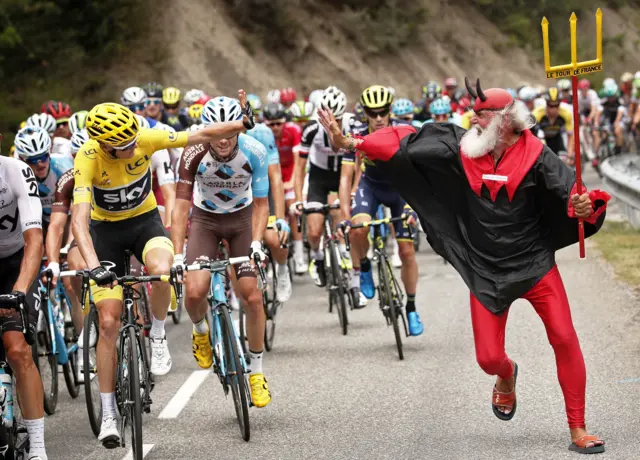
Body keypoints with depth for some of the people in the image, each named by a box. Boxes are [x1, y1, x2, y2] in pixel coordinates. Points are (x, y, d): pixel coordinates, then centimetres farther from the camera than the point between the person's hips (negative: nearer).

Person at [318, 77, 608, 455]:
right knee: (488, 358, 0)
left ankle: (578, 430, 2)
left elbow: (569, 190, -18)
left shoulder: (534, 155, -12)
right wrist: (349, 143, -6)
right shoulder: (462, 147, -5)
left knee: (564, 339, -10)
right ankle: (507, 375, 41)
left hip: (534, 264, -2)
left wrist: (584, 206, -41)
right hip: (486, 273, 2)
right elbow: (406, 144, -4)